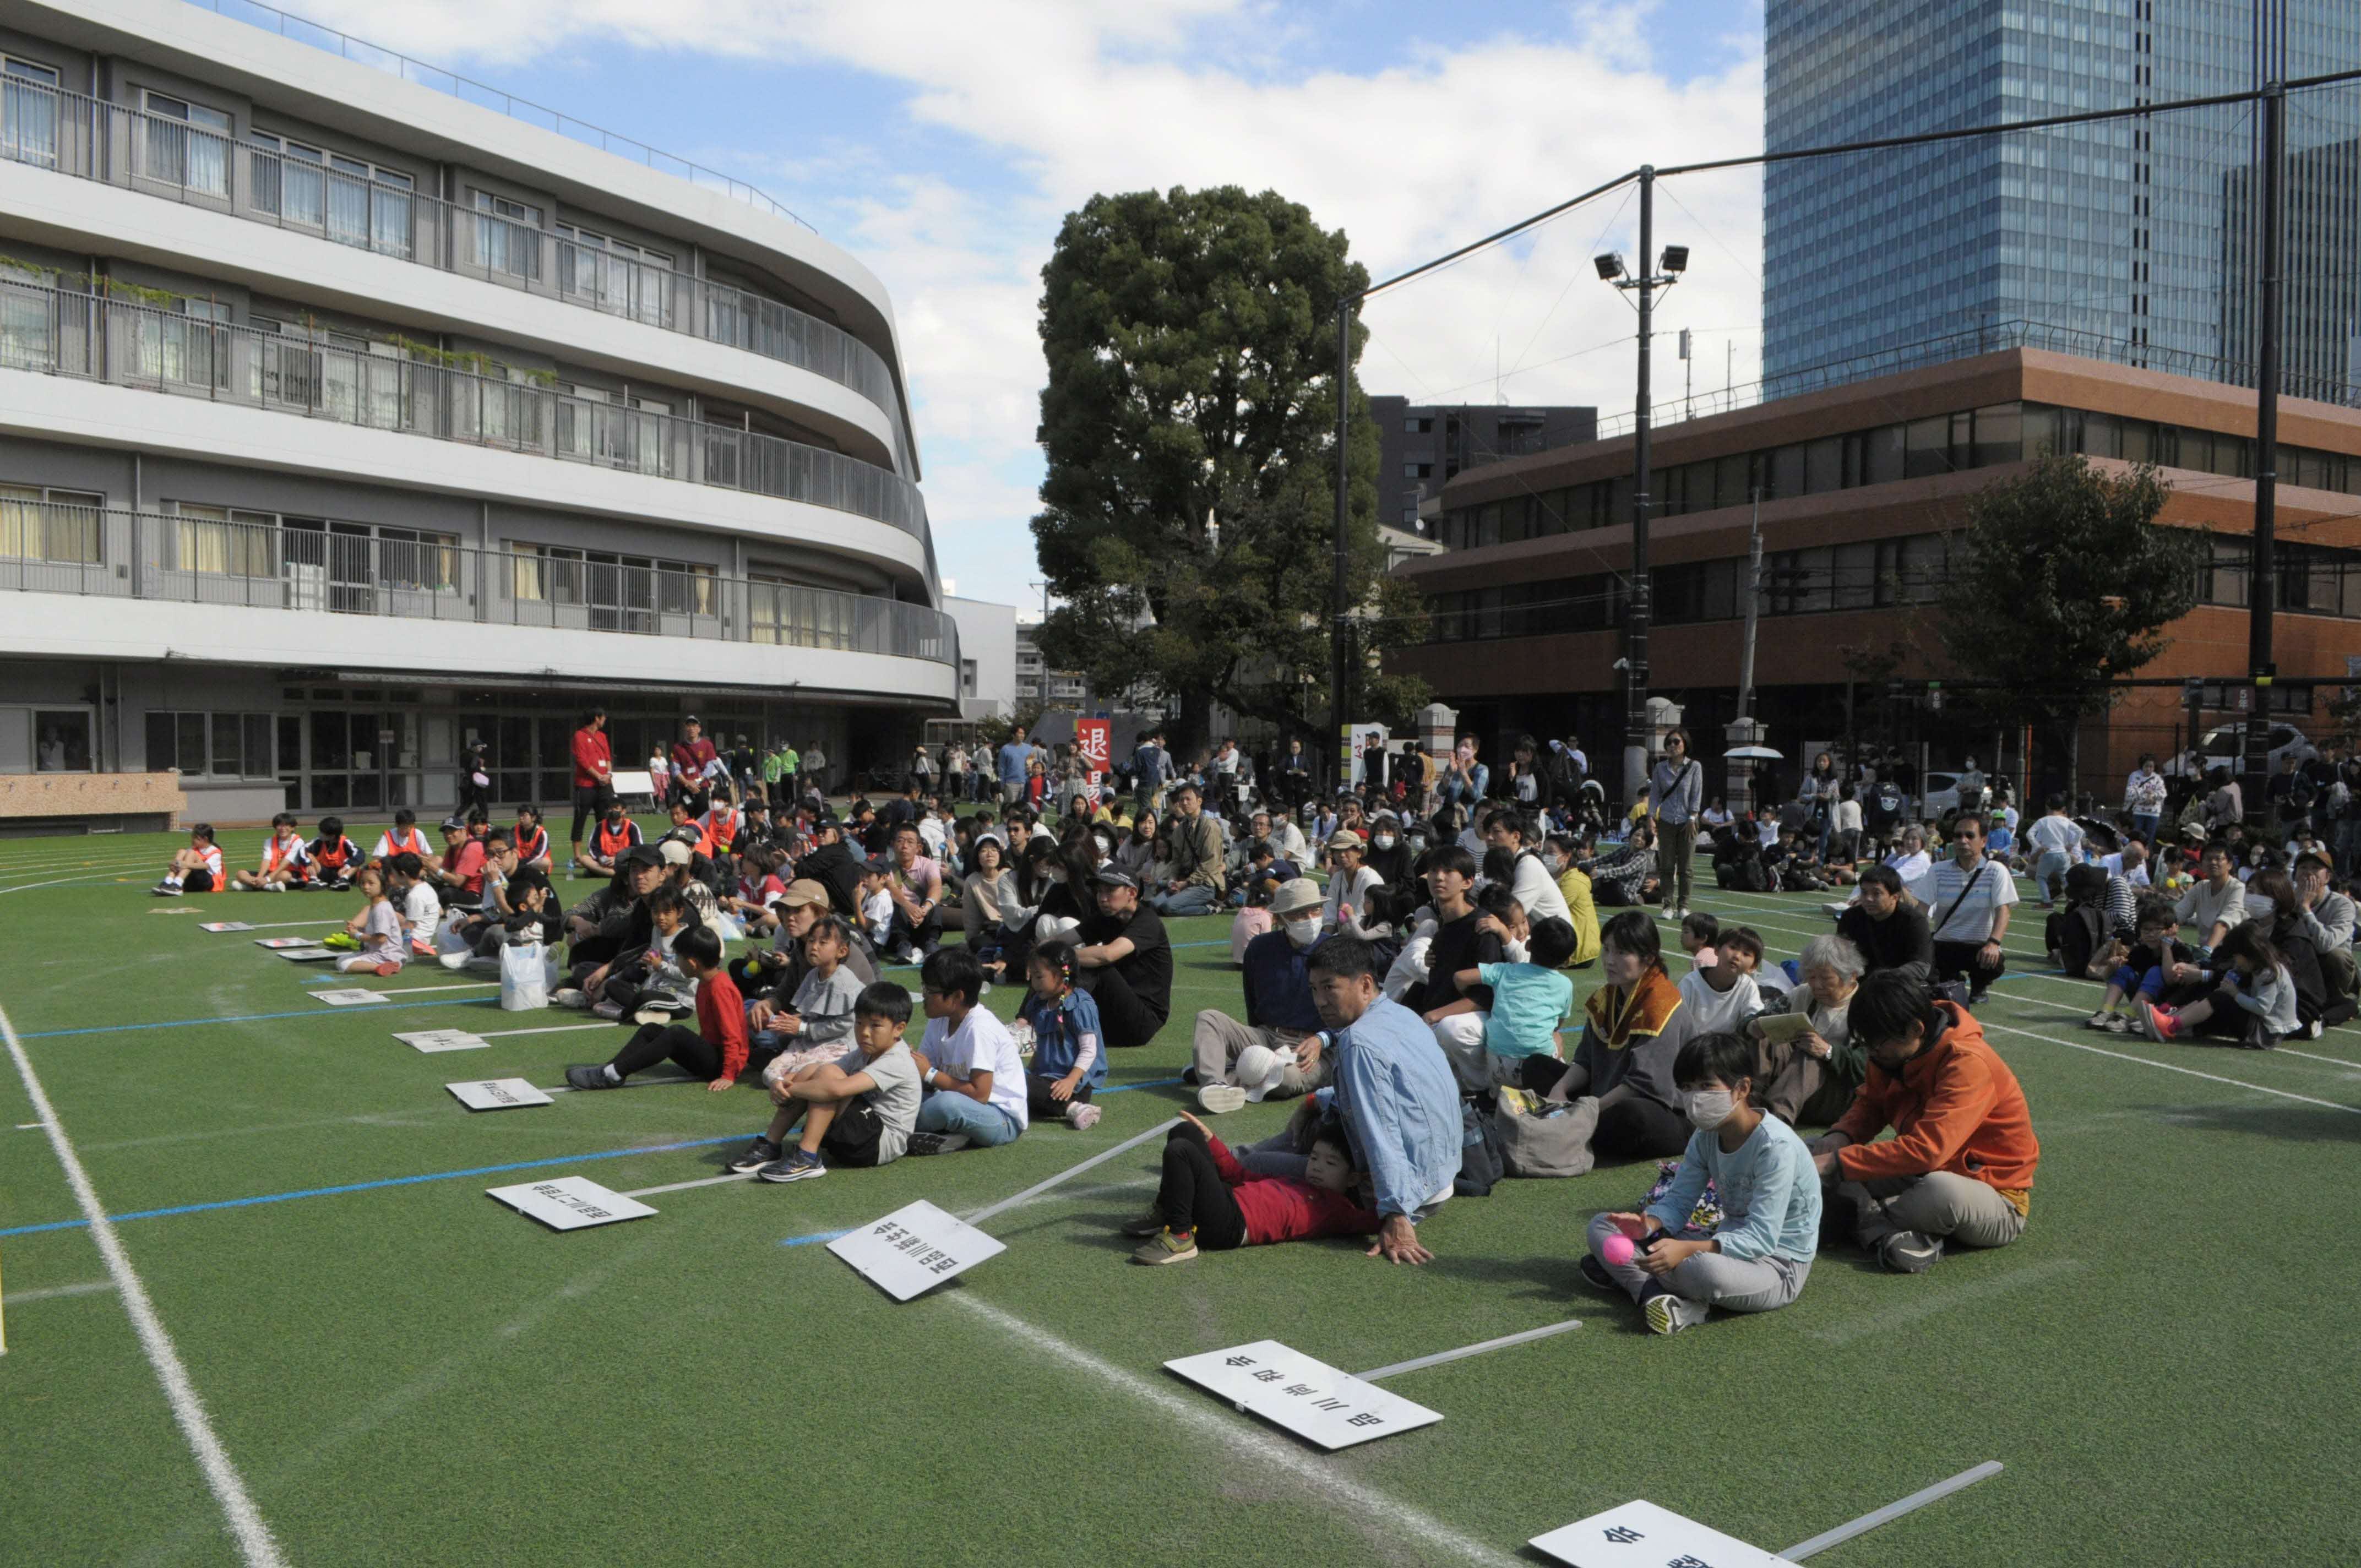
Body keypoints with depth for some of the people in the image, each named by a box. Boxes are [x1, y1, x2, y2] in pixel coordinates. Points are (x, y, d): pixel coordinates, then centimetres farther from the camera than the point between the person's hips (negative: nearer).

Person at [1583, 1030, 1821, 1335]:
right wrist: (1647, 1224, -24)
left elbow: (1760, 1238, -29)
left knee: (1703, 1269, -45)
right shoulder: (1706, 1137, 1)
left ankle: (1627, 1272, -16)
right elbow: (1678, 1201, 1)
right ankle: (1656, 1292, -25)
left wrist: (1686, 1249, -41)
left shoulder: (1776, 1146, -24)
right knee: (1602, 1226, -1)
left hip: (1779, 1264, -8)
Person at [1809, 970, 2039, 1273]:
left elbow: (1927, 1149, -34)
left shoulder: (1968, 1064, -27)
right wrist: (1841, 1136, -14)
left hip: (1997, 1201, -8)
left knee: (1941, 1191, -43)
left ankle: (1867, 1216, -14)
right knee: (1817, 1150, -4)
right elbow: (1870, 1105, 9)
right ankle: (1891, 1236, -24)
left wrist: (1838, 1162, -32)